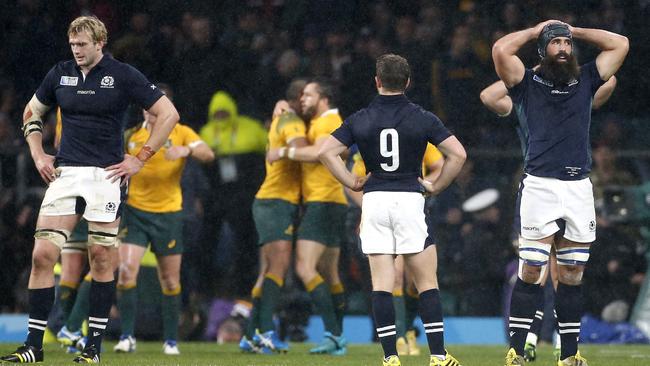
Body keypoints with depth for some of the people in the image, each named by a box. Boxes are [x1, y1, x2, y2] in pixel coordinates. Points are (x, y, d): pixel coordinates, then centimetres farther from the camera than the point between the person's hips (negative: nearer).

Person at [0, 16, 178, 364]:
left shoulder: (123, 76, -4)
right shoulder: (60, 74, 8)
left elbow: (168, 114, -2)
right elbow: (32, 113, 24)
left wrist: (139, 159, -5)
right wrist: (38, 155, 11)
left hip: (105, 175, -3)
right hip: (64, 173, 3)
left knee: (101, 257, -1)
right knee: (42, 254, -6)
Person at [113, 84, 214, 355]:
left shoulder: (181, 133, 0)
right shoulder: (131, 137, 6)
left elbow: (208, 155, -16)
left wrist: (187, 150, -35)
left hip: (168, 213, -1)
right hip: (135, 213, 1)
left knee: (170, 281, 4)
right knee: (126, 271, -16)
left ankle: (171, 340, 16)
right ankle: (127, 337, -12)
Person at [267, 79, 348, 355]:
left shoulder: (328, 121, -9)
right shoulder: (318, 123, 23)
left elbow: (319, 151, -25)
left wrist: (284, 153, -17)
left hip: (323, 203, -11)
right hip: (333, 205, 11)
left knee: (305, 268, -18)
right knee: (329, 275, 13)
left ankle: (333, 334, -23)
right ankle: (337, 339, 15)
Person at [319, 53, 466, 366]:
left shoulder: (360, 120, 3)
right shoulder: (423, 119, -1)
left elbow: (326, 151, -1)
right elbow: (458, 154, -5)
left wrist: (352, 183, 5)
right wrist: (436, 186, 5)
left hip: (374, 200, 1)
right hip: (410, 199, -1)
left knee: (381, 285, 2)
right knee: (427, 283, 4)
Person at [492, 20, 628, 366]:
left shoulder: (585, 81, 19)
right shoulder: (527, 83, 8)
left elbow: (620, 44, 19)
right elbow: (501, 48, -8)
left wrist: (574, 30, 20)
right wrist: (537, 30, 8)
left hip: (579, 188, 4)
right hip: (539, 187, -4)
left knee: (572, 275, 7)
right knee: (531, 272, -7)